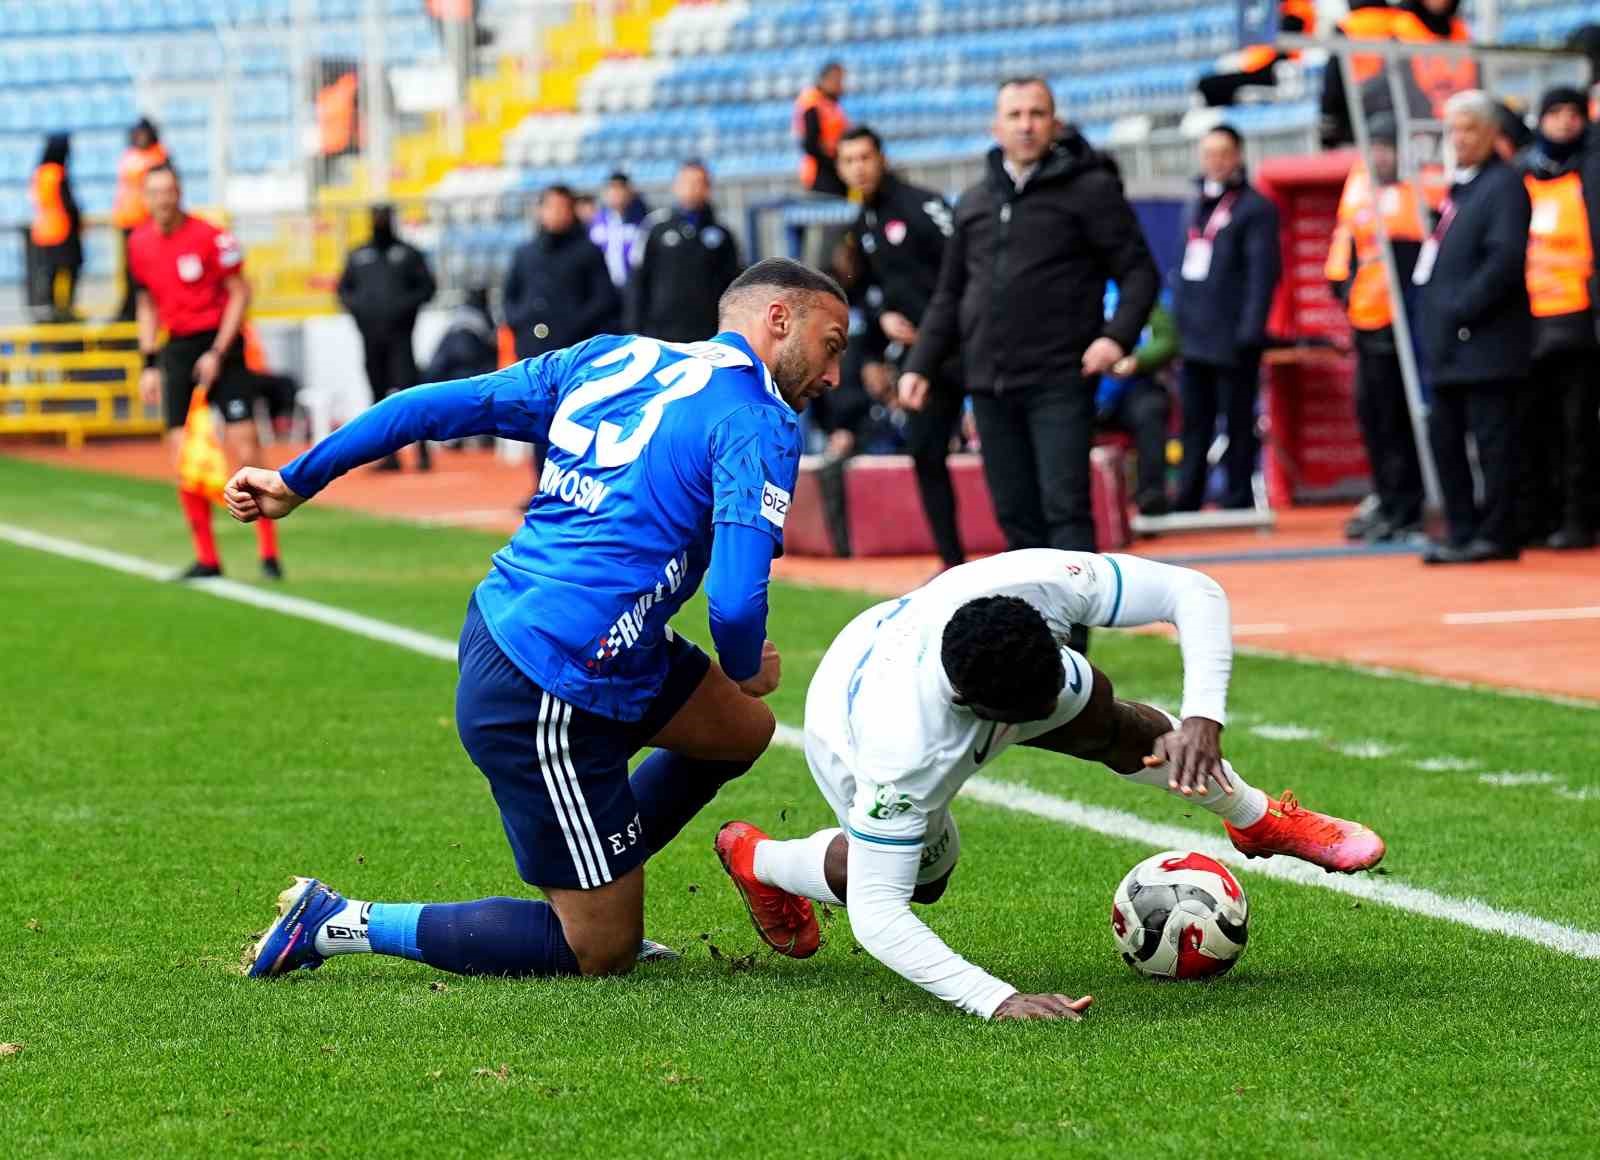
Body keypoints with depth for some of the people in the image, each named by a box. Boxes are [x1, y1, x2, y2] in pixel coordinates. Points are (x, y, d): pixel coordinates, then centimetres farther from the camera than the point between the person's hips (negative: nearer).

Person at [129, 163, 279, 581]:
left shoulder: (210, 237, -10)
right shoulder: (140, 244, 6)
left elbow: (240, 294, -7)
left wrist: (218, 354, -12)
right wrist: (150, 364, 10)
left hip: (219, 346, -5)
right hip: (177, 351, 5)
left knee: (245, 447, -9)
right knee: (183, 459, -1)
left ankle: (269, 553, -1)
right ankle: (206, 559, 7)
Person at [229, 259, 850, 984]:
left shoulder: (611, 358, 11)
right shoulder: (758, 425, -10)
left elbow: (438, 405, 9)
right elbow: (735, 602, -20)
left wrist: (297, 481, 13)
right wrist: (746, 671, 4)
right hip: (549, 698, -9)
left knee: (741, 730, 26)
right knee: (599, 954, 3)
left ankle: (592, 893, 29)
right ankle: (337, 924, 4)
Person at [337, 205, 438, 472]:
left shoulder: (409, 254, 6)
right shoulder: (358, 256, 15)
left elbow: (427, 287, 4)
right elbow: (344, 288, 21)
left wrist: (407, 305, -11)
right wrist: (355, 306, 1)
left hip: (399, 335, -4)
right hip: (370, 335, 4)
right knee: (381, 396, 5)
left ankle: (422, 450, -13)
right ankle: (391, 454, 10)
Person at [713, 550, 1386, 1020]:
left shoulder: (1029, 583, -43)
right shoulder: (902, 752, -51)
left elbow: (1192, 593, -31)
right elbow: (873, 911, -46)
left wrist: (1203, 718, -46)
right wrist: (996, 1001, -56)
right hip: (845, 732, -4)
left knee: (1109, 725, -1)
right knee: (924, 874, 14)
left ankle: (1258, 820, 29)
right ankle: (755, 860, 40)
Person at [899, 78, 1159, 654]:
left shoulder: (1090, 190, 0)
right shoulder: (973, 204, 16)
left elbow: (1139, 271, -2)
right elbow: (949, 296, 22)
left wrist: (1118, 335, -17)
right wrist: (921, 364, 12)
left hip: (1060, 384, -5)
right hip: (991, 387, 5)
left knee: (1065, 509, -10)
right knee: (1016, 516, 7)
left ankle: (1072, 645, -12)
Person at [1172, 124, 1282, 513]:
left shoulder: (1255, 208, -6)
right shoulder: (1197, 203, 17)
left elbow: (1262, 273, -12)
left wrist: (1250, 331, -19)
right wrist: (1178, 315, 14)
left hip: (1231, 338, -7)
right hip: (1194, 335, 7)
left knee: (1238, 422, -1)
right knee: (1195, 423, 9)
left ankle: (1238, 501, 4)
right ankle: (1188, 503, 13)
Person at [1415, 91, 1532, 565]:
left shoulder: (1504, 184, -8)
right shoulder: (1459, 186, 19)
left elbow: (1506, 257, -18)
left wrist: (1461, 308, -19)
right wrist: (1436, 314, 11)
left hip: (1486, 339, -9)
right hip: (1450, 345, 9)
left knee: (1492, 436, -6)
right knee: (1444, 435, 10)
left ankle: (1496, 534, -3)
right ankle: (1463, 531, 16)